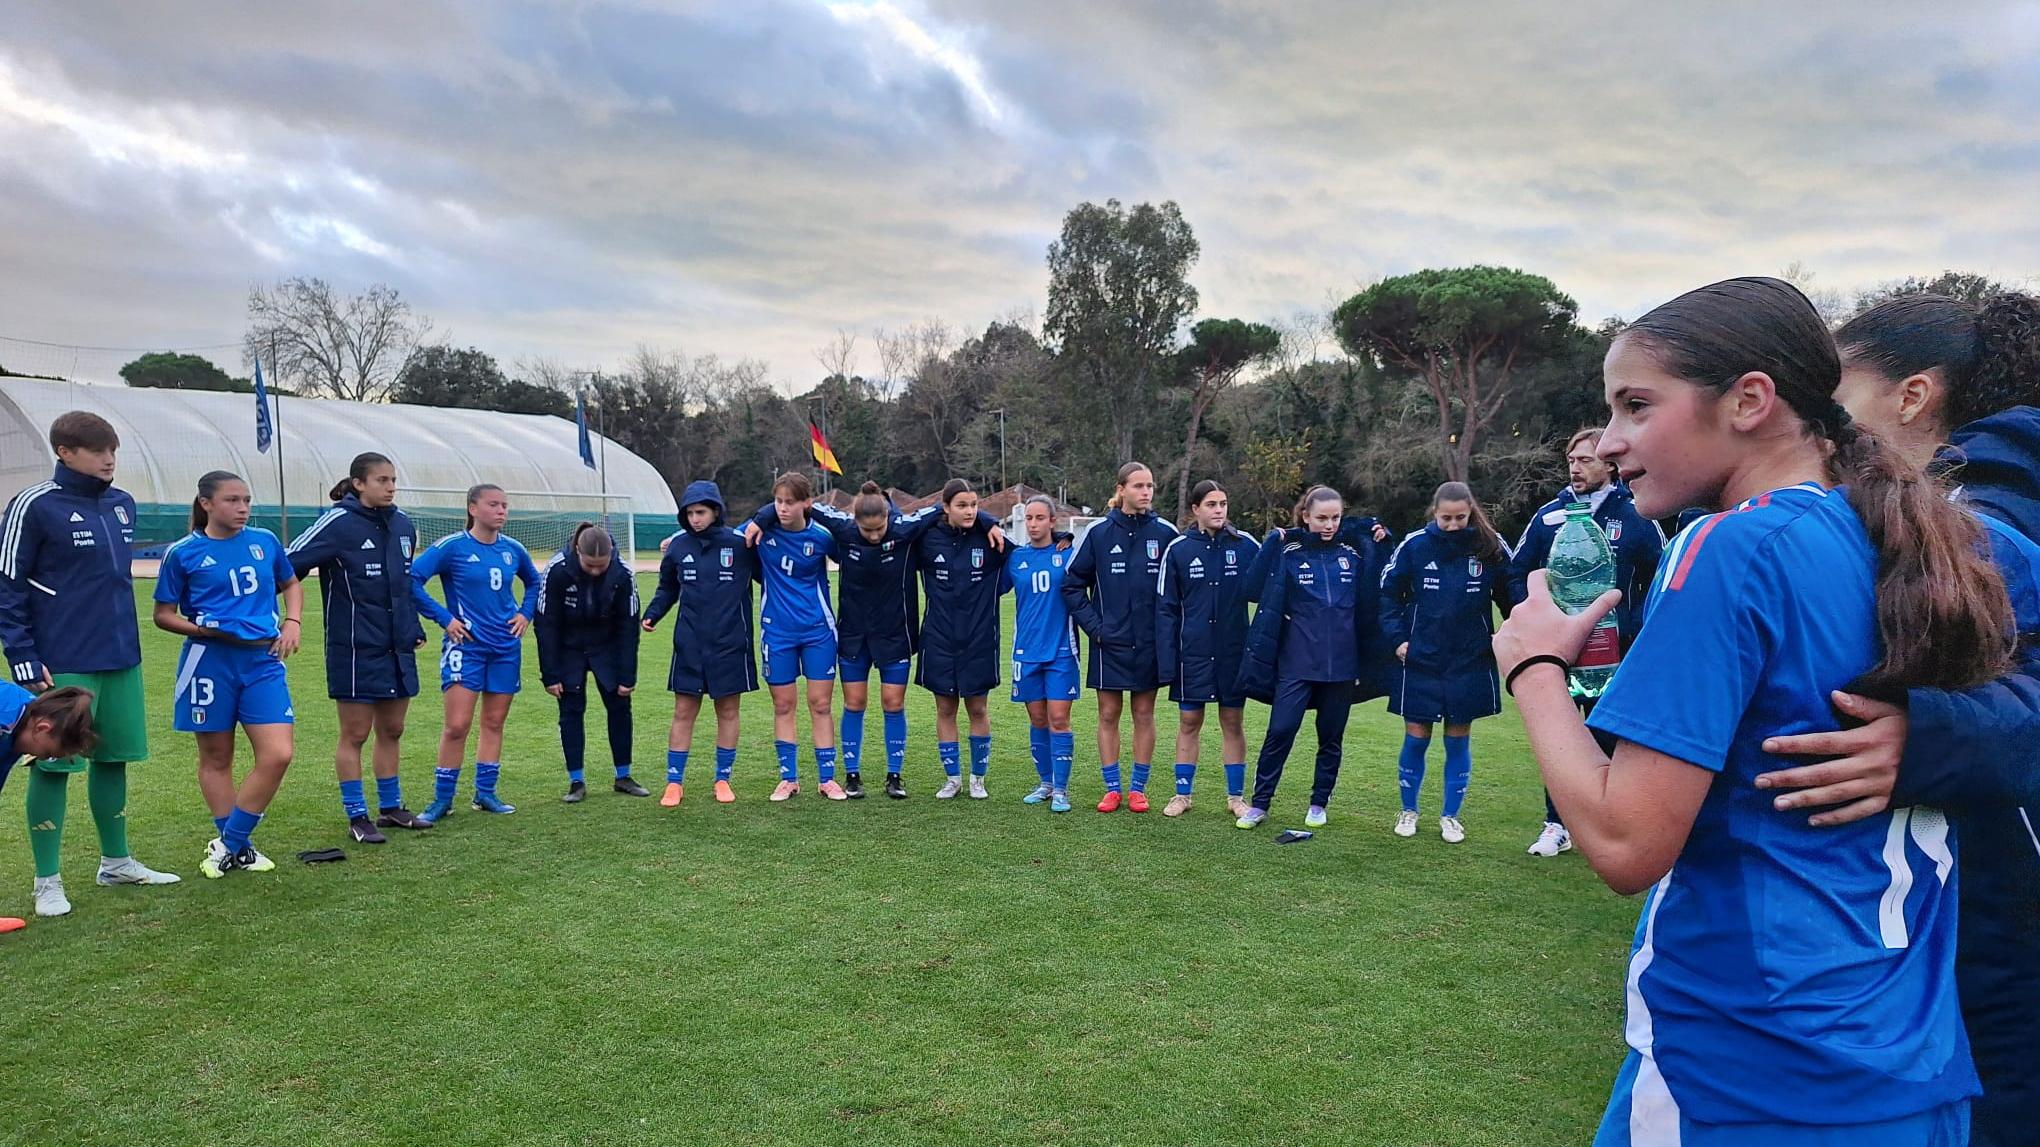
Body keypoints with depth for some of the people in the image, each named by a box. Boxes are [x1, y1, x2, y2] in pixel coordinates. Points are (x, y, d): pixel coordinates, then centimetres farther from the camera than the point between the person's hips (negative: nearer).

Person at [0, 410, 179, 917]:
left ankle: (116, 861, 27)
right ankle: (47, 882, 13)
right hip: (62, 665, -6)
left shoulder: (122, 504, 10)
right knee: (53, 765, 1)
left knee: (113, 757, 14)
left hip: (121, 660, 6)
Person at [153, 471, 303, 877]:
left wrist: (292, 622, 6)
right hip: (210, 661, -2)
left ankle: (229, 844, 7)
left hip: (263, 661, 3)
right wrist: (200, 628, -14)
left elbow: (291, 584, 22)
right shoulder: (183, 552, -2)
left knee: (279, 754, -8)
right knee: (216, 759, 8)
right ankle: (237, 845, 23)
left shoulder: (265, 541, 7)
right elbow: (163, 615, 4)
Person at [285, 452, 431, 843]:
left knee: (391, 730, 14)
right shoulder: (338, 523, -11)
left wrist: (414, 628, 18)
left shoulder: (402, 523, 8)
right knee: (355, 734, 4)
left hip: (398, 650, 6)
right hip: (356, 651, -6)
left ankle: (390, 807, 26)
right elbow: (286, 565, -13)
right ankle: (357, 817, 15)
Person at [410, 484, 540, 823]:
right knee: (457, 725, -8)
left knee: (494, 722, 10)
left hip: (506, 646, 5)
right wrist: (444, 618, -13)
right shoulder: (452, 547, -9)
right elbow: (411, 580, -13)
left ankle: (485, 794, 20)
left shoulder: (513, 549, 6)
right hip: (466, 645, -5)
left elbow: (534, 582, 23)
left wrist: (526, 613, 9)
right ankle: (442, 799, 6)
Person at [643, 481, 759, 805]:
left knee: (729, 711, 8)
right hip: (689, 645, 2)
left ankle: (723, 780, 21)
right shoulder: (678, 546, 2)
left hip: (730, 644, -2)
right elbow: (668, 588, 15)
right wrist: (652, 614, 2)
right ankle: (674, 782, 15)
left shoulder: (740, 543, -7)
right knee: (683, 712, 6)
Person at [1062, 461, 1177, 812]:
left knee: (1144, 714, 8)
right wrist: (1093, 625, -4)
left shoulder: (1165, 533, -2)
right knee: (1108, 714, 5)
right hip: (1110, 642, 0)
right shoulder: (1099, 533, -2)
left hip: (1150, 642, 0)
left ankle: (1138, 789, 19)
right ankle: (1112, 789, 17)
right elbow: (1073, 583, 3)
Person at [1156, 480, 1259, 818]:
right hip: (1192, 652, 0)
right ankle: (1183, 794, 20)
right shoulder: (1178, 549, -3)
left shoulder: (1245, 545, -2)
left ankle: (1236, 796, 21)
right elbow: (1166, 608, -2)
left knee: (1233, 722, 9)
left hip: (1234, 651, 0)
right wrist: (1167, 660, -6)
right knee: (1189, 721, 8)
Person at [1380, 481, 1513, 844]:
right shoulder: (1414, 545, -7)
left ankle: (1451, 815, 23)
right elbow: (1388, 593, 2)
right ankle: (1408, 810, 23)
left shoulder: (1490, 547, -5)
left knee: (1459, 738, 9)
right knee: (1416, 737, 6)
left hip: (1470, 664, 1)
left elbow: (1511, 595, 6)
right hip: (1421, 662, 0)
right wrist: (1398, 638, -5)